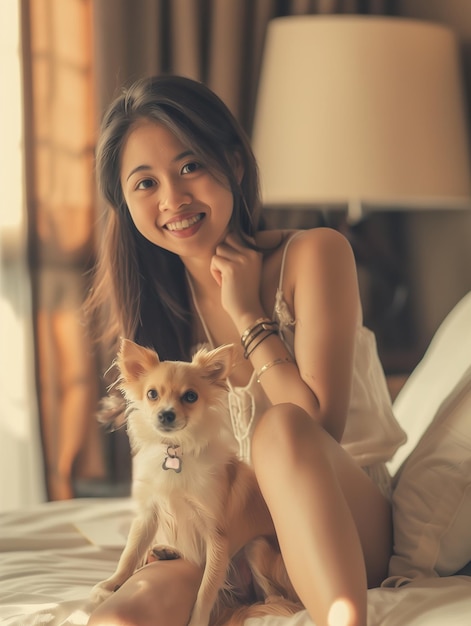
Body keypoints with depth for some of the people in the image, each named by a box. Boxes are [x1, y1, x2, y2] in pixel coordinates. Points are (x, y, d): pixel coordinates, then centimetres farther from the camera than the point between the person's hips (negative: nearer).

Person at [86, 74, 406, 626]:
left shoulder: (313, 255, -8)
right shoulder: (153, 300, 5)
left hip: (349, 526, -1)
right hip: (235, 544, 1)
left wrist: (248, 313, -13)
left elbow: (319, 425, -14)